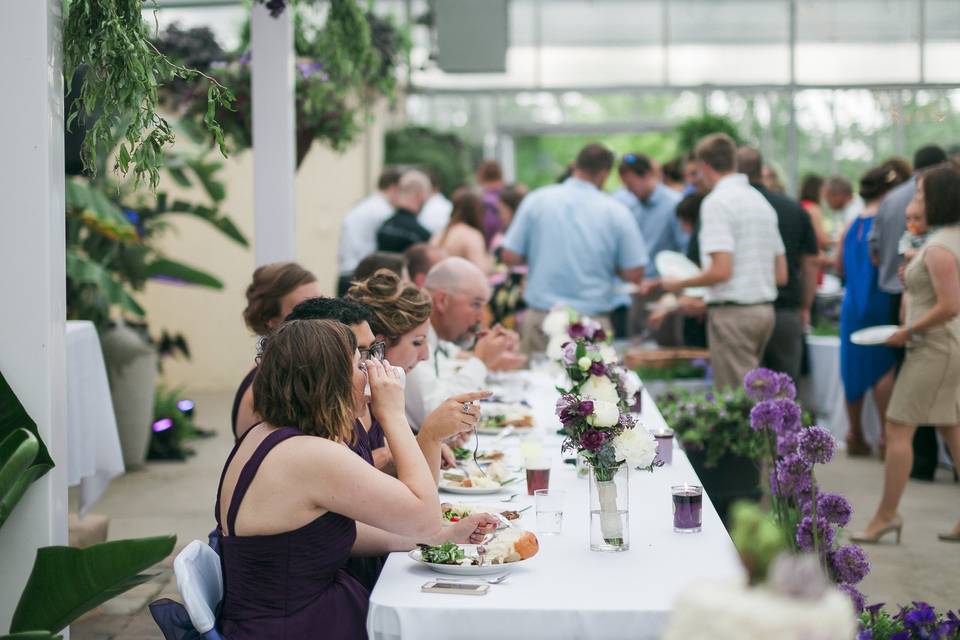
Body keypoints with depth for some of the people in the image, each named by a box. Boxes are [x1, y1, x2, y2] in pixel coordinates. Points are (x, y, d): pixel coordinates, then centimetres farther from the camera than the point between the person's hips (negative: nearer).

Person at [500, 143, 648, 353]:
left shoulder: (536, 200, -1)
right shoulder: (617, 212, -2)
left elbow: (510, 257, 1)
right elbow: (634, 275, -2)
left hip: (540, 318, 1)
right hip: (593, 320, -1)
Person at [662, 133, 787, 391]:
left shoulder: (717, 202, -11)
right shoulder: (761, 200, 15)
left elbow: (721, 270, -20)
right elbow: (781, 275, 15)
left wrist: (680, 284, -5)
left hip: (732, 312, -8)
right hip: (765, 309, 8)